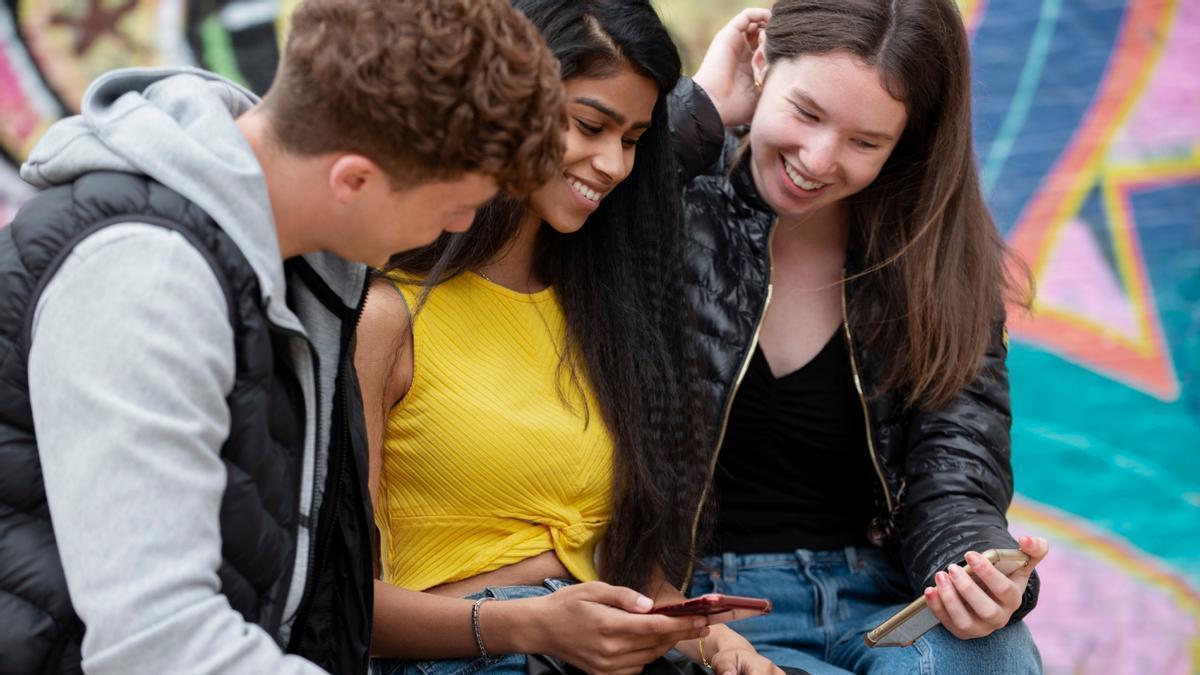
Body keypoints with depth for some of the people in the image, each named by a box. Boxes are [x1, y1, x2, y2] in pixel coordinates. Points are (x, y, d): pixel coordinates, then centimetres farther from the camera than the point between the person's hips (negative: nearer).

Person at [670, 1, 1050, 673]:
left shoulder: (945, 266, 4)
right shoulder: (679, 206, -4)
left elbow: (953, 479, -3)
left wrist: (980, 578, -26)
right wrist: (698, 111, -14)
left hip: (880, 603, 3)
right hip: (699, 610, -2)